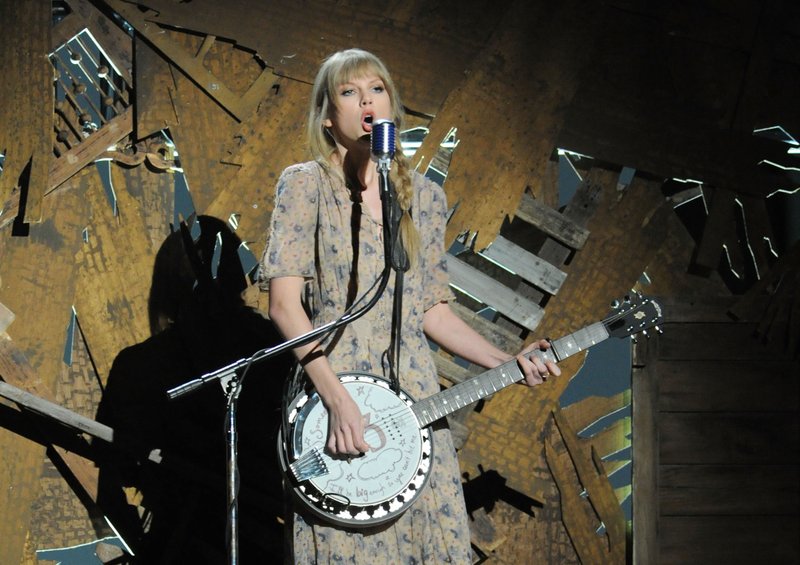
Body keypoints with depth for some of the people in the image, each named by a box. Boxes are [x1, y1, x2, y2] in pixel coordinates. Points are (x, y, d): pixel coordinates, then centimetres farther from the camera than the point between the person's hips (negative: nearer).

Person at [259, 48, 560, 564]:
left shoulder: (425, 197, 11)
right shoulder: (306, 183, -2)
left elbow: (431, 308, 14)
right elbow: (284, 301, -10)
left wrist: (506, 361, 1)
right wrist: (336, 399, -19)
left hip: (414, 396, 4)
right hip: (333, 385, -4)